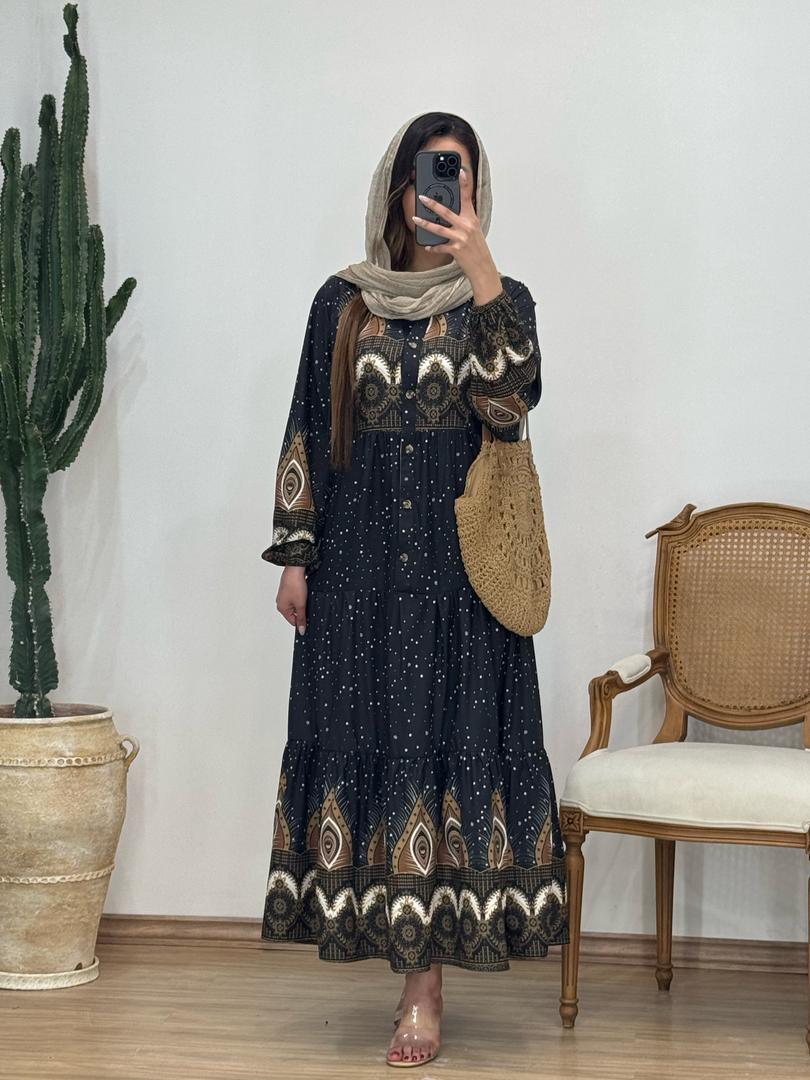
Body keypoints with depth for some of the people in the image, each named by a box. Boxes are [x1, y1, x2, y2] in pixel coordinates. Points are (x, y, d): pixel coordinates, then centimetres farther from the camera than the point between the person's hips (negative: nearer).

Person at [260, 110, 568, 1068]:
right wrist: (294, 555, 3)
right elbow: (305, 433, 9)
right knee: (364, 738, 1)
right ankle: (419, 968, 12)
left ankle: (423, 987, -1)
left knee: (449, 740, -5)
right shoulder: (342, 301, 9)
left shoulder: (499, 298, 4)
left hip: (461, 559, -2)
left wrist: (479, 267, -22)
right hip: (359, 558, 2)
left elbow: (512, 399, -15)